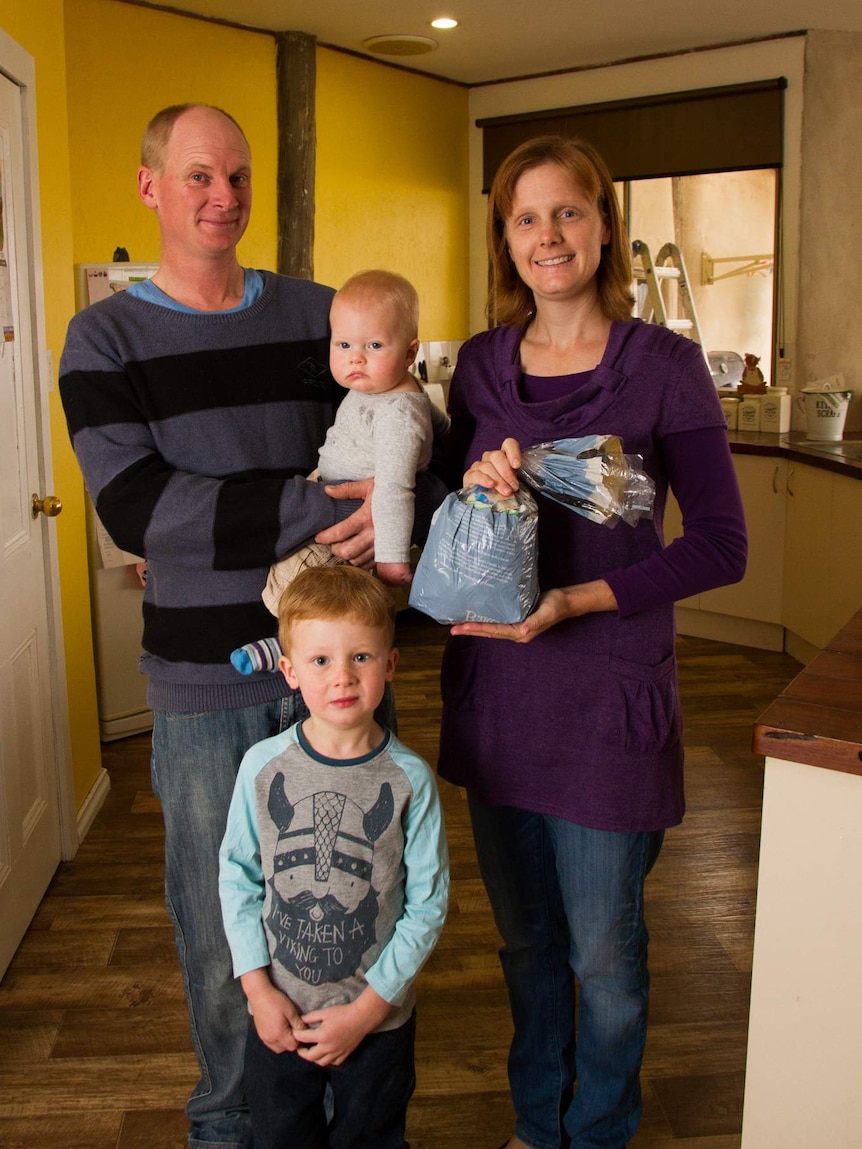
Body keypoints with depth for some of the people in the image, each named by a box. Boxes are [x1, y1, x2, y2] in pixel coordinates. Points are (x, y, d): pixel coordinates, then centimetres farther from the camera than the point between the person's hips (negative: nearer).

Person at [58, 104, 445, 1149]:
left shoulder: (315, 315, 6)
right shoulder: (105, 339, -2)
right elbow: (134, 507, -17)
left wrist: (405, 508, -18)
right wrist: (313, 511, -26)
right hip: (205, 682, -2)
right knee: (222, 926, 11)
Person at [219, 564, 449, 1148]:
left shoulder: (410, 779, -15)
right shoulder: (264, 766, -11)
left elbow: (428, 904, -10)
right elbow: (238, 878, -2)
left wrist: (368, 1008, -11)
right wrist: (259, 989, -6)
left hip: (379, 1018, -1)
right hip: (278, 1013, 1)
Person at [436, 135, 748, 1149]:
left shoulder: (664, 365, -8)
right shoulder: (480, 365, 5)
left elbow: (721, 545, -9)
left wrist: (580, 597, -20)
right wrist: (472, 484, -11)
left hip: (609, 692, -4)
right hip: (493, 686, 4)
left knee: (603, 950, 11)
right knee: (522, 938, 19)